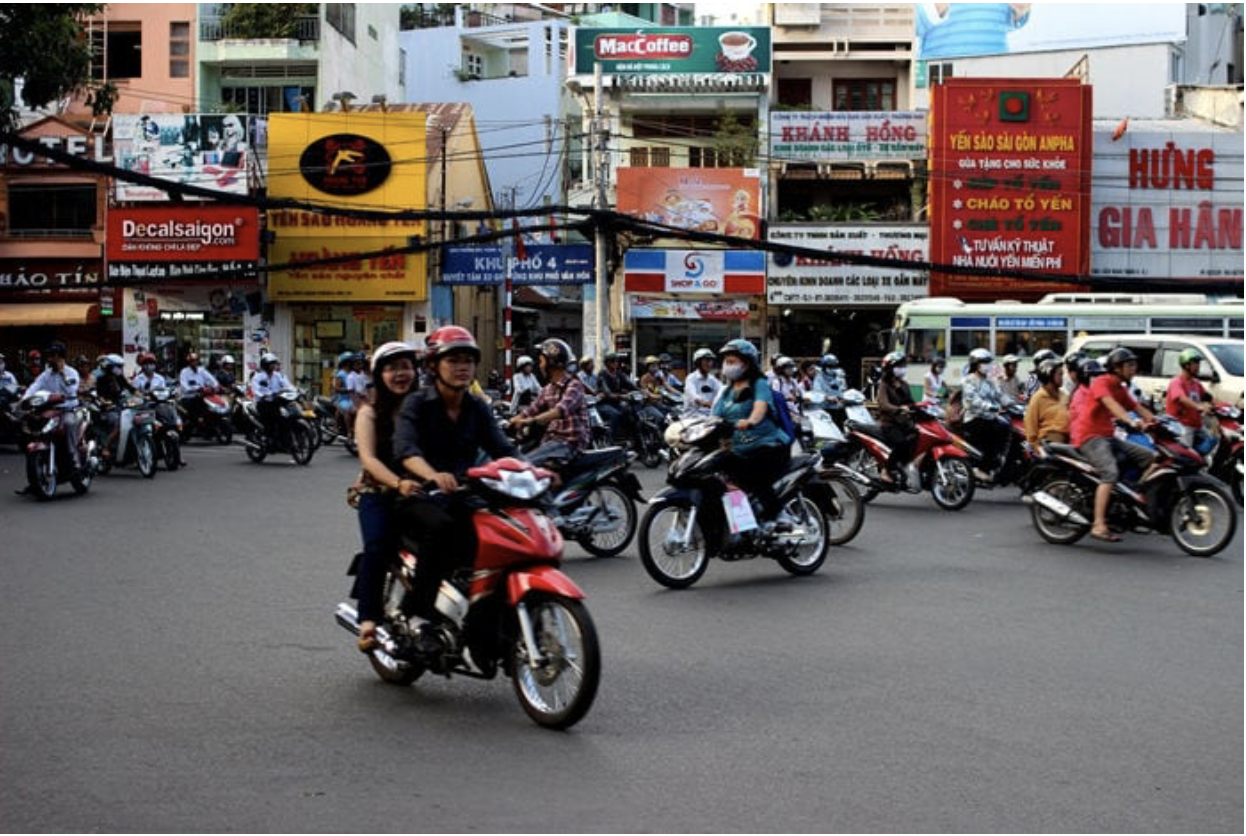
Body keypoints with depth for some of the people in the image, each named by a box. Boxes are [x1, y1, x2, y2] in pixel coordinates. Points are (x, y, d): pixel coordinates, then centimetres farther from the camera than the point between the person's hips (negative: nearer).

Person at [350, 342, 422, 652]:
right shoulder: (370, 413, 6)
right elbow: (368, 458, -10)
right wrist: (398, 483, -29)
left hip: (419, 493, 2)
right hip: (379, 495, -2)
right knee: (378, 548, -28)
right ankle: (368, 618, -22)